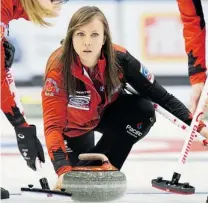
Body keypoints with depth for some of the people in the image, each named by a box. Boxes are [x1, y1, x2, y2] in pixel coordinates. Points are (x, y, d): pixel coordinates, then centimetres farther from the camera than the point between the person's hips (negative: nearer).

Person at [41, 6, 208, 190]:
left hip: (106, 112, 2)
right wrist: (63, 171, -55)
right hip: (74, 124, -1)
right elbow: (53, 125, -40)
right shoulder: (58, 69, -37)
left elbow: (161, 95, -22)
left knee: (144, 112, -26)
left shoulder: (119, 59, -30)